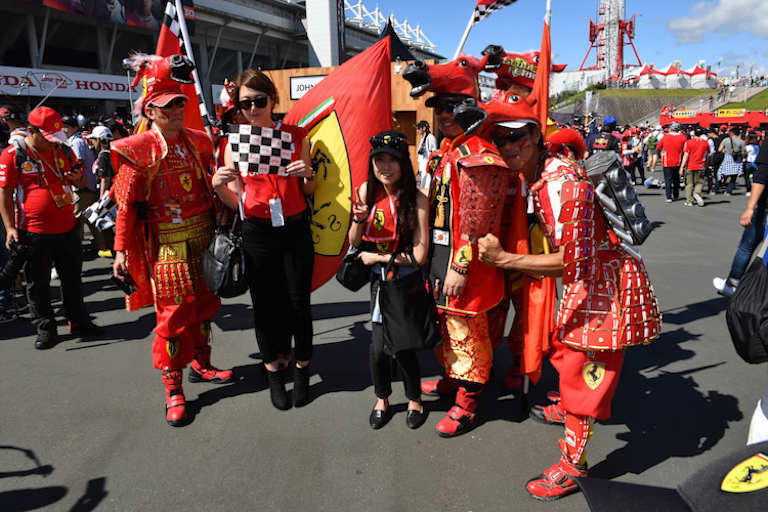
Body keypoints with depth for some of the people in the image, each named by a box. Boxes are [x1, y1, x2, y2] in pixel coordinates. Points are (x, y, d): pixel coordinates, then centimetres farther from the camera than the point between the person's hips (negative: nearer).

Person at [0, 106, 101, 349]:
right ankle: (45, 330, 18)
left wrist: (77, 179, -7)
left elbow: (82, 180, 18)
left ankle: (79, 322, 25)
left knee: (73, 278, 13)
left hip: (67, 227, 4)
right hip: (34, 232, -4)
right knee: (38, 284, 6)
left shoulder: (63, 150, 8)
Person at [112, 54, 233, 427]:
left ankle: (200, 364, 36)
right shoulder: (138, 150, -8)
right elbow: (126, 204, -8)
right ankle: (173, 389, 13)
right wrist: (121, 250, -10)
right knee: (174, 313, -2)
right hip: (168, 245, -6)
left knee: (205, 304, 16)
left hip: (203, 239, 6)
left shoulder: (197, 141, 8)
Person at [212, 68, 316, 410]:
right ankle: (274, 372, 29)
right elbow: (236, 202, 4)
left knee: (299, 303, 5)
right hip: (257, 233, 0)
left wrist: (307, 174, -12)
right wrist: (217, 186, -15)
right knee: (266, 305, 8)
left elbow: (309, 192, 8)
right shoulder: (235, 144, 1)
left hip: (295, 230, 0)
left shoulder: (296, 136, 2)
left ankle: (302, 368, 28)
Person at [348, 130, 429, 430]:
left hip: (407, 280, -3)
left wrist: (377, 257, -10)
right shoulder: (367, 191, -3)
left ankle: (414, 398, 27)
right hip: (379, 279, 3)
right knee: (378, 345, 0)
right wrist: (358, 219, -18)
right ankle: (382, 398, 30)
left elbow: (419, 256, -17)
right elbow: (354, 243, 2)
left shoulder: (416, 198, -16)